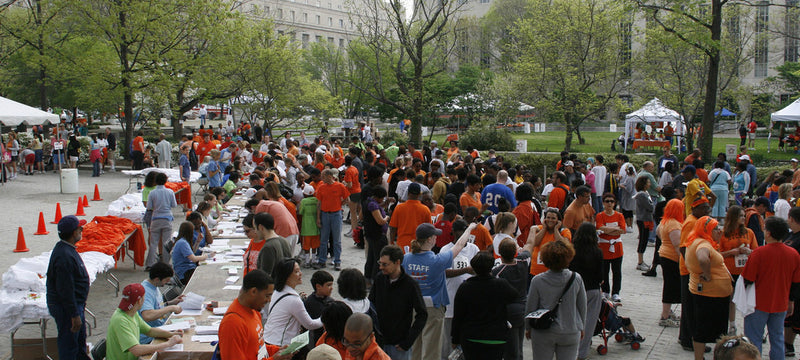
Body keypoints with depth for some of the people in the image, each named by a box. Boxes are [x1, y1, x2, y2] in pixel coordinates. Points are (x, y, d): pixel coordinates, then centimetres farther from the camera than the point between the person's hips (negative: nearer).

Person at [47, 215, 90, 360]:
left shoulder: (66, 248, 6)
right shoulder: (64, 256, -28)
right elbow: (65, 290, -27)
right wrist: (75, 315, -23)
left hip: (75, 303, 11)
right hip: (66, 307, -11)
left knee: (80, 338, 25)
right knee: (69, 343, 2)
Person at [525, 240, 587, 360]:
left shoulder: (537, 281, -15)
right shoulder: (576, 278, -12)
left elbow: (530, 308, -5)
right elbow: (582, 306, 0)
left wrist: (528, 328, 12)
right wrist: (581, 327, 16)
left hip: (543, 334, -1)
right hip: (570, 332, 1)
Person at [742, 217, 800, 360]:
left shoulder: (759, 253, -18)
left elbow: (747, 279, -13)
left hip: (759, 304, -4)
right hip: (781, 305, 5)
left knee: (754, 339, 6)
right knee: (777, 339, 15)